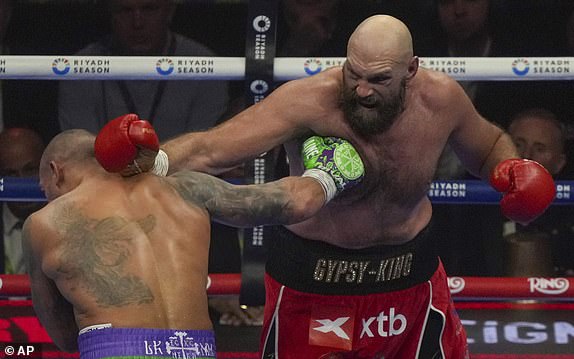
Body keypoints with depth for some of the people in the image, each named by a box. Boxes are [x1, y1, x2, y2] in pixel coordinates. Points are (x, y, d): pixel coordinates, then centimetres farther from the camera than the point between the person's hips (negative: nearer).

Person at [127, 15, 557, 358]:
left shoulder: (440, 98, -15)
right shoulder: (309, 101, -29)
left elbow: (489, 144, 8)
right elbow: (208, 151, -36)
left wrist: (510, 168, -15)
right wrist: (147, 159, -56)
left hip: (409, 267, 3)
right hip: (315, 272, -3)